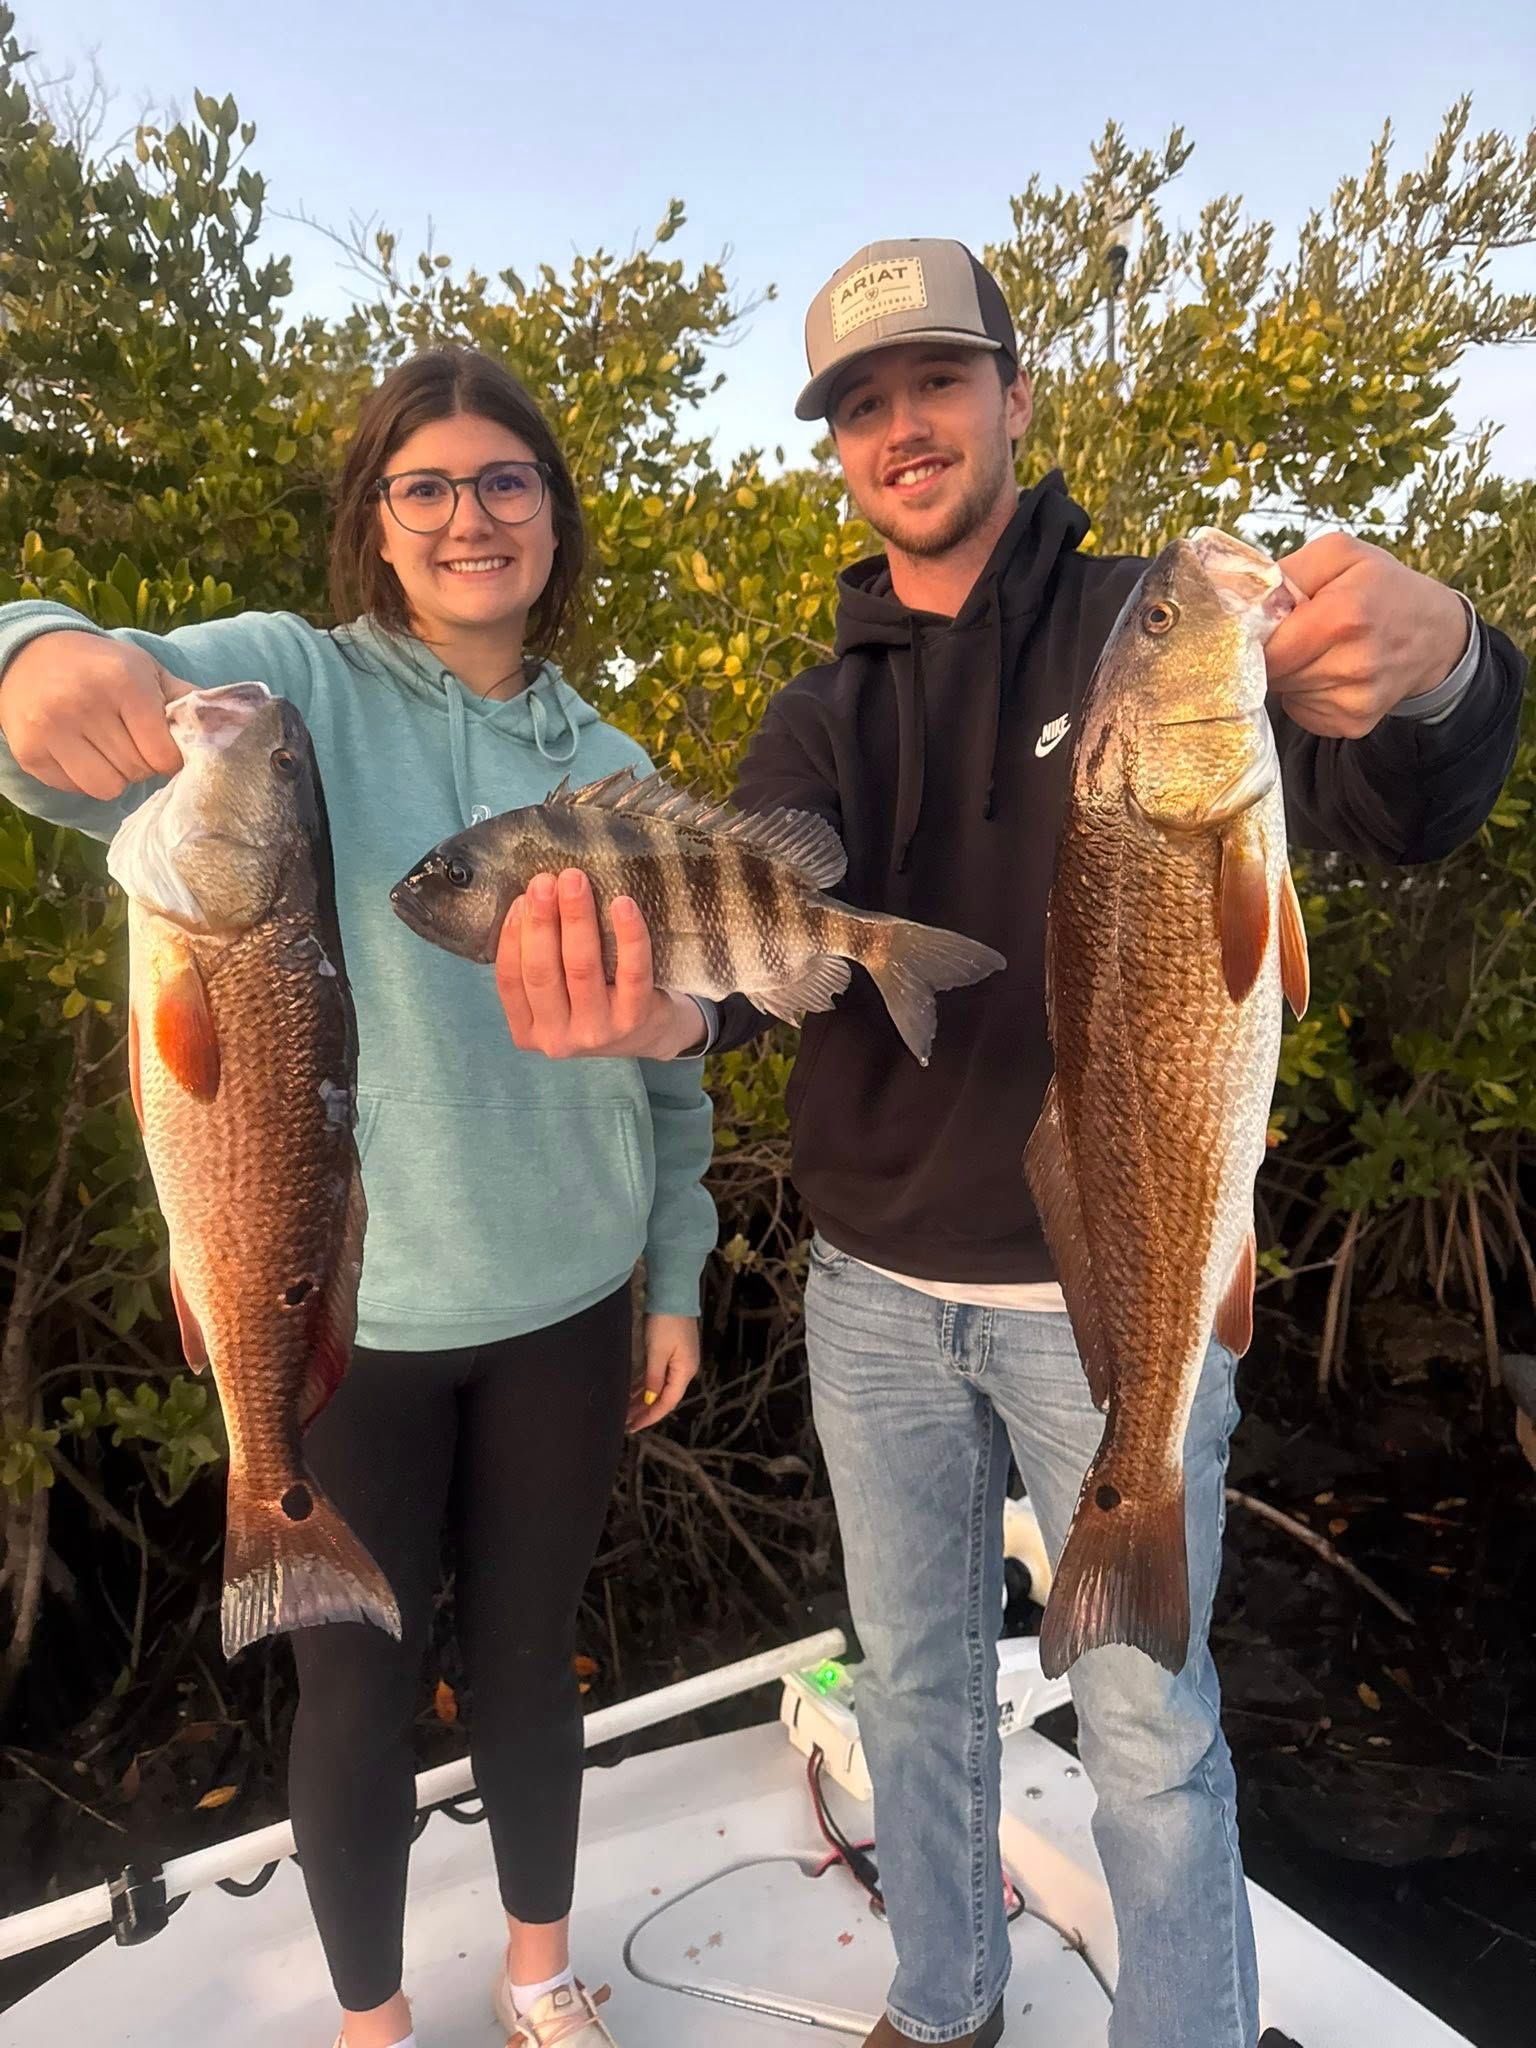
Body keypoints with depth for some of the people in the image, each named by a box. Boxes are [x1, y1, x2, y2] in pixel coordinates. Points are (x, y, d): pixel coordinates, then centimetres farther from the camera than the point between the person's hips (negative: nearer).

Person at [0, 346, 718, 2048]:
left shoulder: (609, 770, 4)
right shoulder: (288, 687, -6)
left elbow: (668, 1055, 8)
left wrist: (676, 1279, 9)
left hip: (563, 1304, 3)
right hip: (345, 1309, -2)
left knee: (526, 1653, 20)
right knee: (356, 1684, 14)